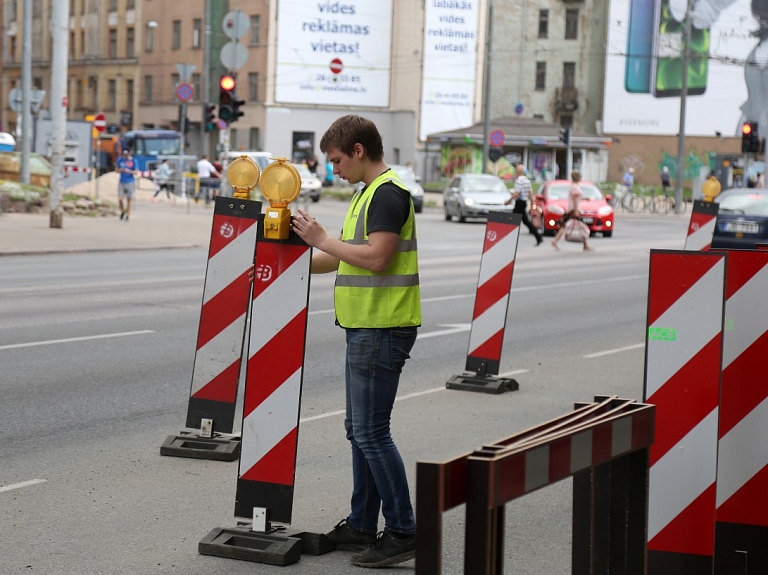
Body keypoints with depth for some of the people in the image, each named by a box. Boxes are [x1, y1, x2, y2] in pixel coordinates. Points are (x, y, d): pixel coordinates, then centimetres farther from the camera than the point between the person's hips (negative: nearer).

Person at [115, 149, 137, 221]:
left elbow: (135, 172, -3)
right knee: (120, 199, -8)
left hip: (130, 182, -1)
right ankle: (122, 211, 19)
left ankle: (127, 215, 14)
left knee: (128, 200, 3)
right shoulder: (120, 160, 4)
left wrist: (129, 171, -23)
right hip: (122, 182, 1)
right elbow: (116, 169, 11)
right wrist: (121, 170, -11)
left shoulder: (133, 161, -3)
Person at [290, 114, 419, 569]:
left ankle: (403, 532, -3)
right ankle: (362, 526, 23)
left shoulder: (389, 193, -14)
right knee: (360, 429, 14)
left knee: (371, 432, -9)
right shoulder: (369, 192, 18)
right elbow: (348, 257, 22)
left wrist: (322, 239, -14)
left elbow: (377, 257, -24)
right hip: (366, 327, 11)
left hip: (382, 330, -11)